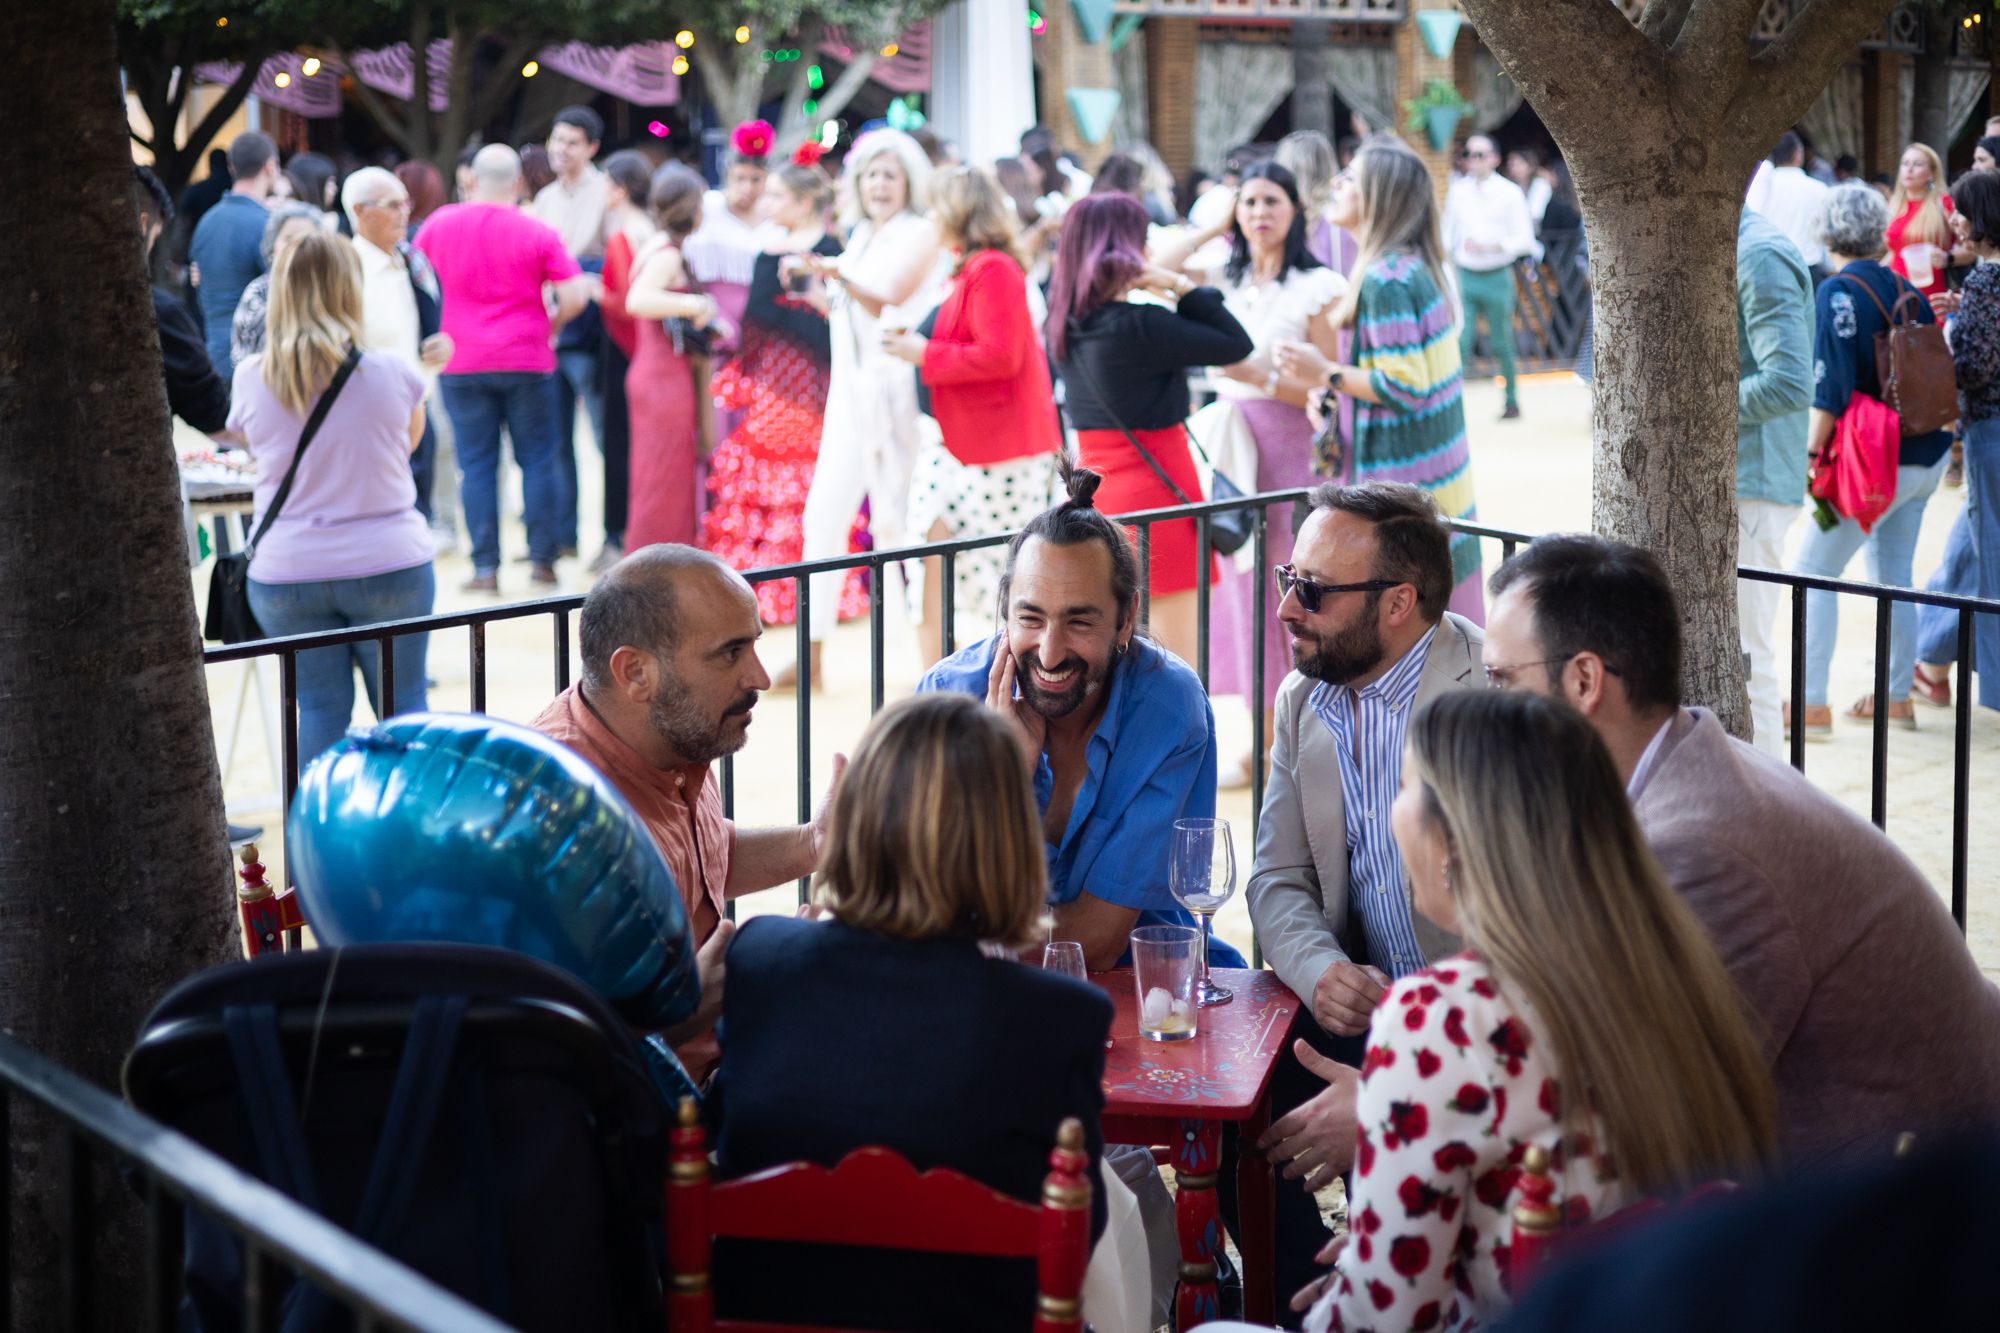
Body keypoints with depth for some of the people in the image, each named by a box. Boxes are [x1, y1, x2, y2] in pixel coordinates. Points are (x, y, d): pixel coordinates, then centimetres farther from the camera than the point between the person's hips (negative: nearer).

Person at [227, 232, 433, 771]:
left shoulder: (251, 379, -3)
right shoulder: (390, 372, -7)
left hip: (285, 571, 1)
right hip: (388, 565, -1)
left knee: (320, 709, 10)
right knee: (403, 707, 9)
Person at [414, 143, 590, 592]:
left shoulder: (440, 224, 1)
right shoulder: (537, 234, -6)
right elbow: (575, 295, -10)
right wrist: (549, 326, 9)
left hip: (462, 363, 1)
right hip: (526, 361, -1)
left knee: (477, 466, 4)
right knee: (537, 461, 9)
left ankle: (485, 567, 0)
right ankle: (542, 559, 9)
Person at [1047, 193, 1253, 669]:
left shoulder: (1065, 321, 5)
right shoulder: (1139, 326, -19)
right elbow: (1238, 344, -13)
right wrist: (1180, 286, -11)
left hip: (1091, 482, 8)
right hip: (1155, 485, -8)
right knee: (1177, 663, -4)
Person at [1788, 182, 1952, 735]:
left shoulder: (1838, 291, -13)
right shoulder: (1905, 290, 7)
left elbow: (1831, 385, -20)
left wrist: (1812, 452, -15)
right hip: (1927, 456, 7)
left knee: (1813, 570, -1)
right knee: (1892, 573, 17)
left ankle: (1811, 704, -3)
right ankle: (1897, 696, 22)